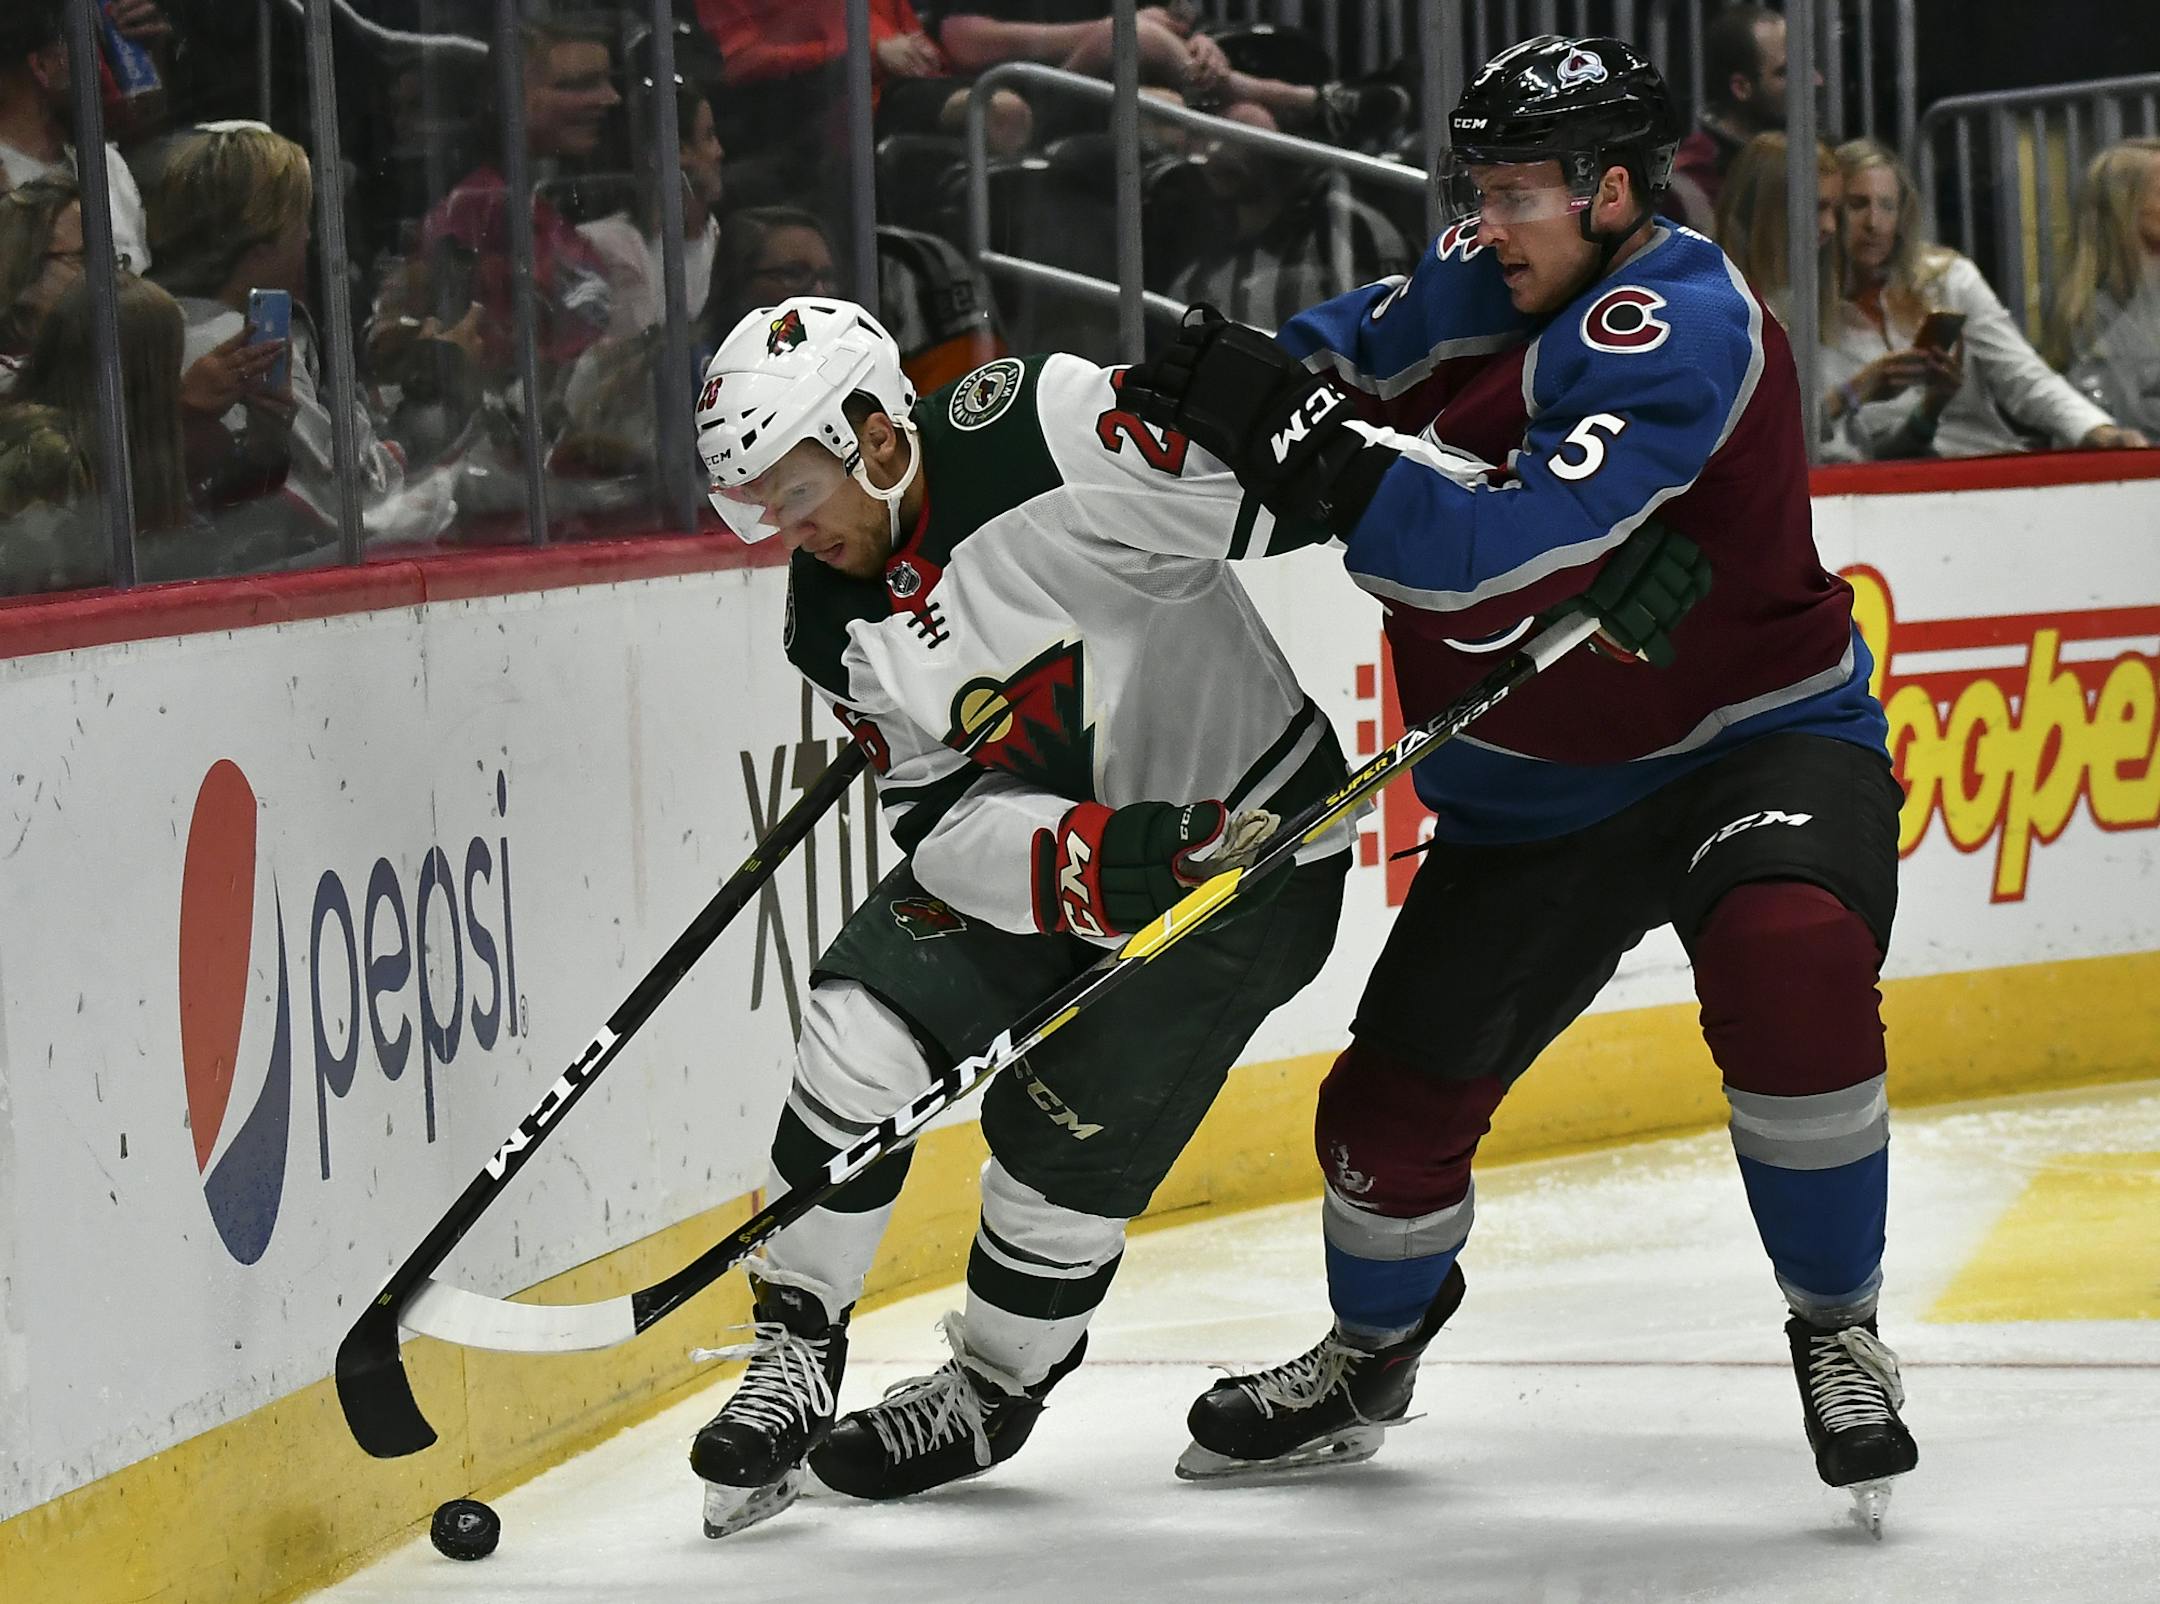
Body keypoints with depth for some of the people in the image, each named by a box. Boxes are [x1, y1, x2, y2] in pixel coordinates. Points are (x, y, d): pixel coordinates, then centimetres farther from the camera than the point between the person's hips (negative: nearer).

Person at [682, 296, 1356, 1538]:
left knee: (1070, 1135, -4)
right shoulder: (833, 627, -5)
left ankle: (990, 1397, 22)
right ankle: (795, 1354, 0)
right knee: (868, 1019, -13)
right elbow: (945, 818, -11)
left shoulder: (1043, 434, -26)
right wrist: (1089, 860, -29)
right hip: (1027, 844, 6)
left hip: (1246, 838, -6)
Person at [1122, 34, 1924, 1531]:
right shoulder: (1485, 283, -2)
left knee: (1788, 959, -36)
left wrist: (1294, 432, -39)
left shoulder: (1679, 328, -26)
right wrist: (1237, 386, -8)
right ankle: (1371, 1353, 37)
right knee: (1395, 1099, 5)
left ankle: (1839, 1333, -16)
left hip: (1755, 737, -7)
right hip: (1538, 788, 7)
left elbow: (1508, 544, -36)